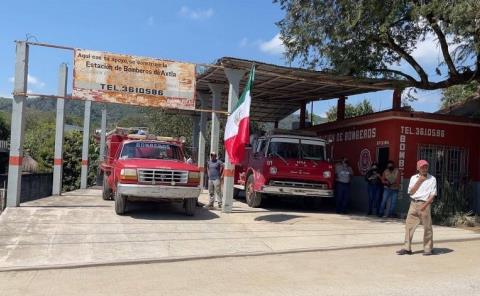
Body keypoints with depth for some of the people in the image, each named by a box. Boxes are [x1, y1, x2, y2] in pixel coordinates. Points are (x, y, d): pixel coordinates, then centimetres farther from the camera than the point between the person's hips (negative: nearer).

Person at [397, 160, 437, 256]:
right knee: (409, 225, 1)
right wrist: (419, 181, -5)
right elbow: (411, 192, 3)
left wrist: (425, 204, -16)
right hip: (413, 204, 3)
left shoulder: (432, 179, 2)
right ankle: (407, 248, 5)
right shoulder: (413, 178, 12)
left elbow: (433, 194, -4)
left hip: (424, 204, -3)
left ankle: (428, 248, 11)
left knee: (427, 227, 0)